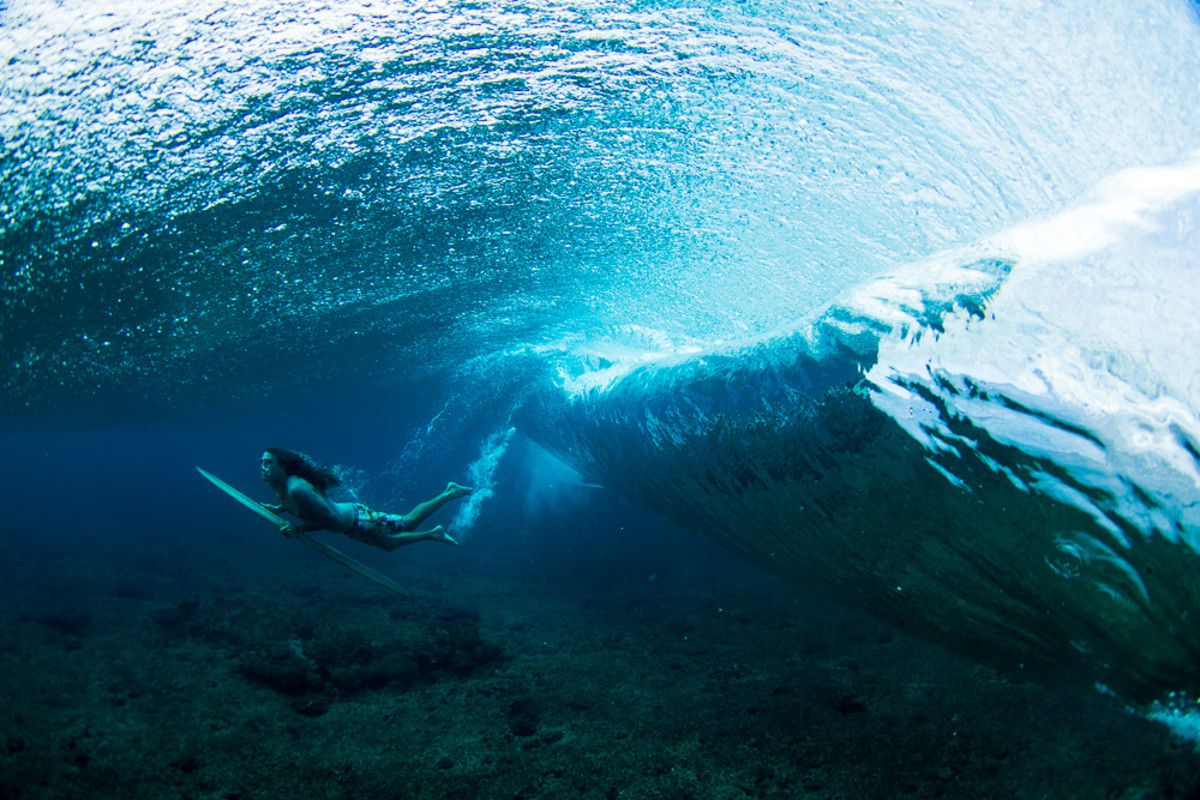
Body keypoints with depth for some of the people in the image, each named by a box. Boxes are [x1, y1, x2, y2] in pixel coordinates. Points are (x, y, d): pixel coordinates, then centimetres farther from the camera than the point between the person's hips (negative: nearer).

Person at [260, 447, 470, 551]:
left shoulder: (296, 489, -32)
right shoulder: (281, 487, -3)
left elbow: (330, 518, -31)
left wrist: (298, 528, -28)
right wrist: (279, 509, 3)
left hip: (358, 520, -9)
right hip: (350, 518, 9)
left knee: (409, 523, 10)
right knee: (390, 543, 24)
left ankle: (449, 494, 20)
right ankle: (434, 534, 33)